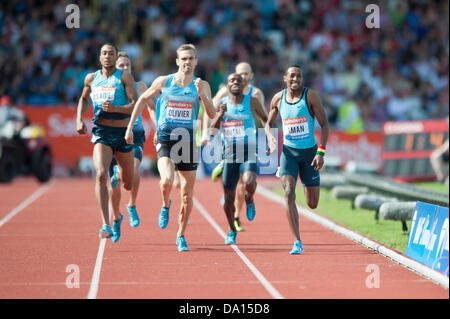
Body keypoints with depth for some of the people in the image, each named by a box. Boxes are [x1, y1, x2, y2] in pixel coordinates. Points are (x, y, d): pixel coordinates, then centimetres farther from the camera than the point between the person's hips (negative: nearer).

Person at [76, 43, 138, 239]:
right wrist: (79, 120, 13)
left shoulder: (124, 77, -2)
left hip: (123, 133, 0)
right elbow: (83, 99, 28)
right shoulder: (91, 79, 8)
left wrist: (116, 108, -26)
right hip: (101, 133, 1)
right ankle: (106, 225, -26)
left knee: (128, 184, 10)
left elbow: (135, 105, -9)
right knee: (101, 175, -24)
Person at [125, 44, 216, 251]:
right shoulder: (163, 82, 2)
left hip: (189, 141, 2)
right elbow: (143, 99, 15)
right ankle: (166, 206, 7)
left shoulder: (201, 86, 2)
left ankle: (181, 236, 21)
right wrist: (130, 127, 12)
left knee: (187, 195, 4)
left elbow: (212, 115, -7)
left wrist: (201, 94, -22)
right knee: (167, 181, -27)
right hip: (166, 139, -1)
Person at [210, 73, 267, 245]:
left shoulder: (252, 102, 1)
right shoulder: (222, 103, 7)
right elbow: (212, 130, 2)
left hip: (249, 153, -2)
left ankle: (249, 200, 6)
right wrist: (220, 114, -14)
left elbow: (265, 118, 16)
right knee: (229, 196, 4)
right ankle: (232, 231, 25)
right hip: (229, 154, 2)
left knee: (249, 183, -30)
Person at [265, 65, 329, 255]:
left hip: (309, 151, -1)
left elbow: (324, 124, -7)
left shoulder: (310, 96, -9)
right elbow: (268, 123, 14)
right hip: (289, 151, 1)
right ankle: (297, 242, -19)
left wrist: (321, 152, -16)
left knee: (312, 204, 5)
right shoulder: (278, 98, 1)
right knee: (288, 193, -21)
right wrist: (270, 137, -9)